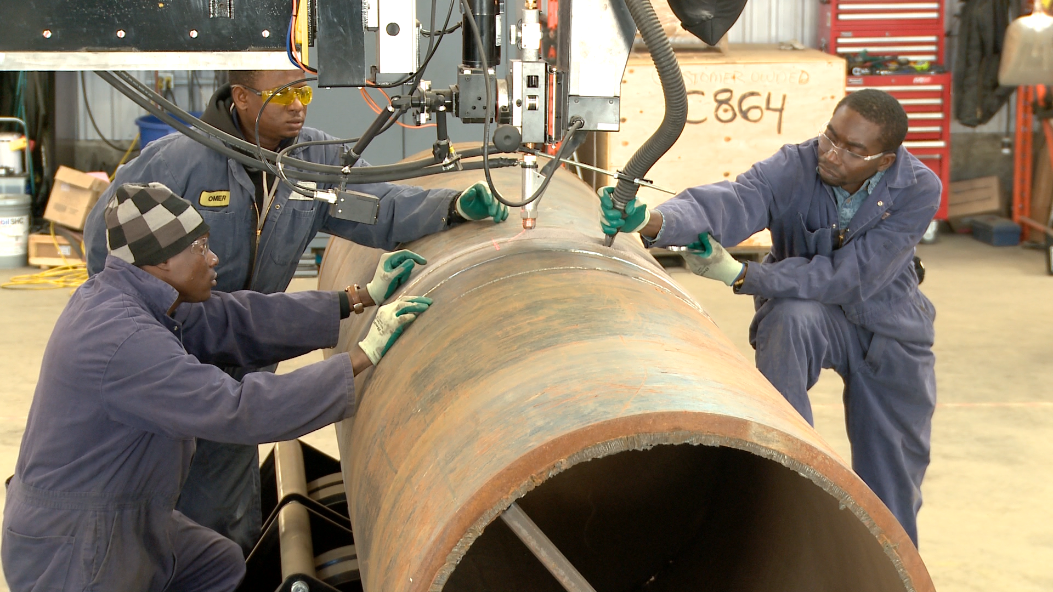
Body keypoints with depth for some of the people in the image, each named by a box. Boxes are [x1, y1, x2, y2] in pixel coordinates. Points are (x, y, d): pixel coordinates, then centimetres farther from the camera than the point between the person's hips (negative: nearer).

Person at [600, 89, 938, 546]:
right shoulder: (795, 167, -24)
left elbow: (850, 277, -30)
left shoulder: (920, 190, -23)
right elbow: (732, 202, -43)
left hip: (890, 329, 1)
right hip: (809, 311, -1)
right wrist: (655, 221, -65)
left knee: (893, 485, 5)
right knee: (789, 319, -38)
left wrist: (740, 275, -36)